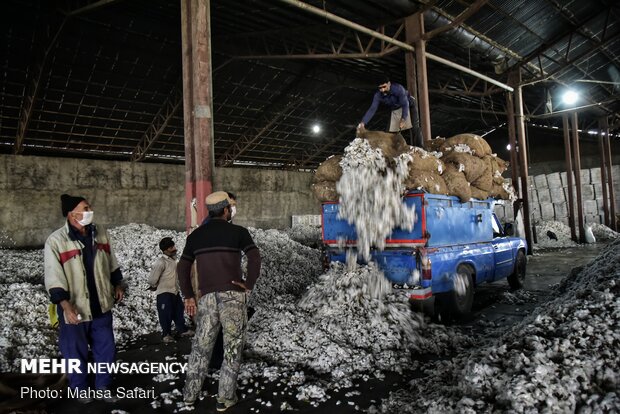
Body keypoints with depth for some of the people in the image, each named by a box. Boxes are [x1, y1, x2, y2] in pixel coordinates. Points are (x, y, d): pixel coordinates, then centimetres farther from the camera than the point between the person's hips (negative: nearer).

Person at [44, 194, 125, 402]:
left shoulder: (99, 233, 1)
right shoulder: (56, 240, -14)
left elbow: (111, 263, 13)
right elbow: (54, 277, -17)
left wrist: (117, 284, 13)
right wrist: (65, 304, -25)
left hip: (101, 305, 4)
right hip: (75, 309, -4)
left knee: (106, 348, 13)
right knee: (76, 352, 13)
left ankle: (103, 386, 32)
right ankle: (81, 388, 35)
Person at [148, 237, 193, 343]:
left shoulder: (173, 259, 7)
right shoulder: (161, 262, -21)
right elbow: (152, 279, -19)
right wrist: (156, 286, -1)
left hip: (175, 291, 8)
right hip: (164, 293, -8)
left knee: (178, 312, 16)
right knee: (166, 314, 1)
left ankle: (182, 330, 28)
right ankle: (166, 334, 15)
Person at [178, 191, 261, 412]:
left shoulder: (195, 235, 9)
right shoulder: (238, 232, -4)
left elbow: (182, 268, 9)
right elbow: (255, 258, -17)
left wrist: (188, 296, 14)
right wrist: (248, 285, -8)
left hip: (207, 298, 4)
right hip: (233, 297, -4)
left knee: (201, 346, 19)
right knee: (232, 348, 10)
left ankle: (190, 394, 29)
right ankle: (225, 398, 17)